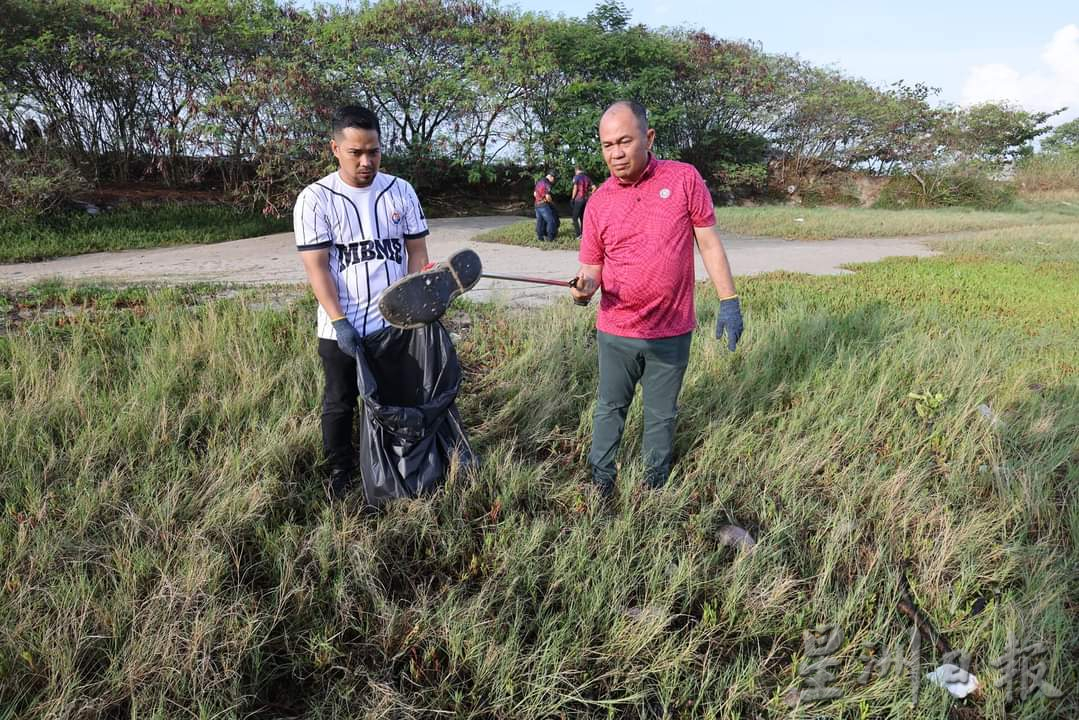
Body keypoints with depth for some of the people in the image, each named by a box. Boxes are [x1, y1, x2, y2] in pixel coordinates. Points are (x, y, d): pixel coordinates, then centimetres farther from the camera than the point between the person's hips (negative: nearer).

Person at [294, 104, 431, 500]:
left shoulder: (401, 191, 2)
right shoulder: (315, 199, -8)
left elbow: (416, 251, 6)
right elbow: (316, 267, -11)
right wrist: (340, 322, -19)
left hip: (396, 324, 3)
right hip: (341, 329, -2)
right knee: (340, 403, 13)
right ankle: (339, 471, 31)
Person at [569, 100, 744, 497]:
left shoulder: (685, 179, -6)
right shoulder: (598, 201, -2)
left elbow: (709, 243, -1)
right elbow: (592, 266, 4)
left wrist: (729, 301, -3)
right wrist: (586, 285, -20)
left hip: (671, 333, -1)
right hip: (616, 333, 1)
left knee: (661, 415, 15)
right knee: (610, 408, 15)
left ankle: (656, 485, 34)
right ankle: (600, 483, 32)